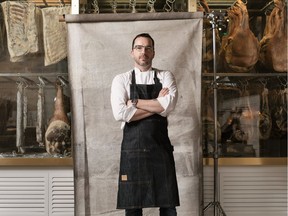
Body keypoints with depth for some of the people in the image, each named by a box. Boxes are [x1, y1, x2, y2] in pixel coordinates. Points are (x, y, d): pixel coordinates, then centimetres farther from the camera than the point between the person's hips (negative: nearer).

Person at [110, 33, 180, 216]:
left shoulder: (166, 77, 5)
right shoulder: (121, 80, 3)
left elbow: (169, 105, -14)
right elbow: (120, 113, -14)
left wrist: (134, 102, -10)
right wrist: (157, 106, -10)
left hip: (160, 148, 1)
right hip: (132, 149, 0)